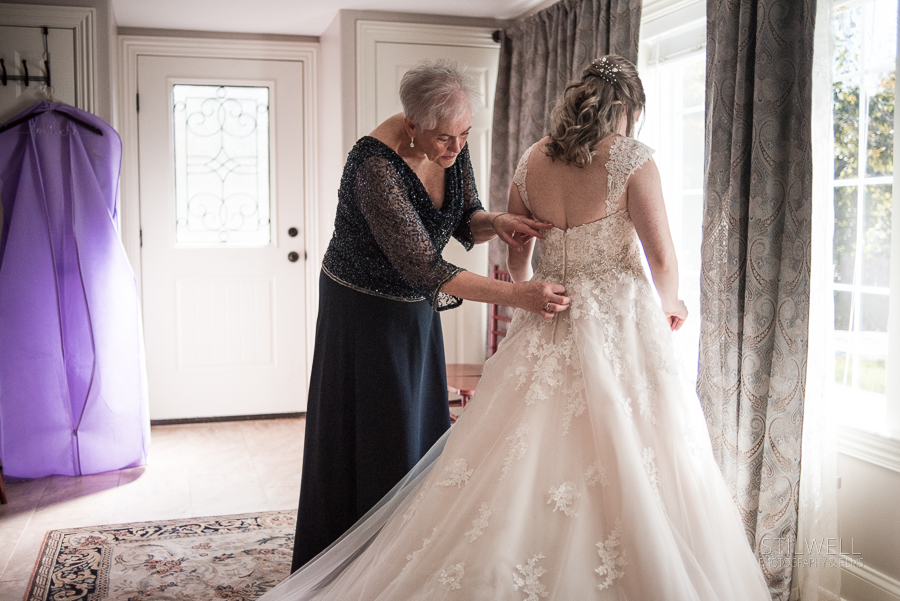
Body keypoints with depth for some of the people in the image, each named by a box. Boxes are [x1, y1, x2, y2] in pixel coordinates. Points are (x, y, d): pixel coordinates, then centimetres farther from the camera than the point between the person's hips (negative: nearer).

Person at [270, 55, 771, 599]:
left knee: (520, 466, 9)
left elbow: (516, 259, 12)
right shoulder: (630, 157, -8)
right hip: (620, 327, -5)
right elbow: (663, 258, -8)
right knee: (630, 472, 3)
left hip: (545, 331, 5)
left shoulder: (532, 160, 6)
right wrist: (670, 307, 11)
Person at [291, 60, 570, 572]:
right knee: (372, 440, 2)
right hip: (365, 311, -7)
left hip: (417, 307, 7)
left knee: (422, 433, 13)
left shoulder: (452, 146, -9)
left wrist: (495, 222, -22)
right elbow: (421, 265, -34)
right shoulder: (376, 164, -31)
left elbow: (464, 221, 3)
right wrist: (517, 295, -38)